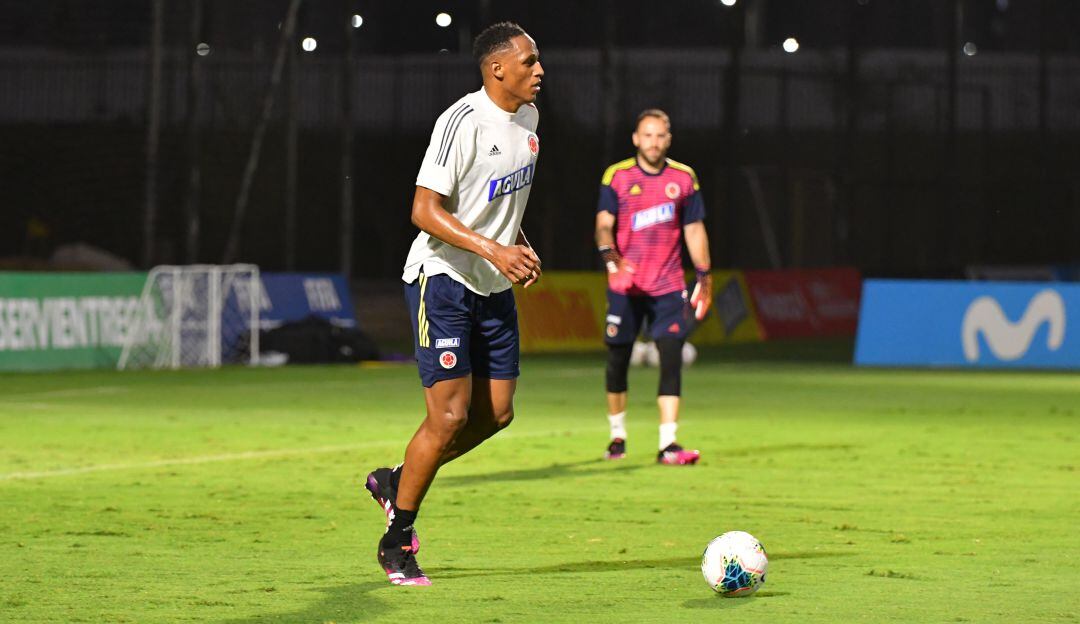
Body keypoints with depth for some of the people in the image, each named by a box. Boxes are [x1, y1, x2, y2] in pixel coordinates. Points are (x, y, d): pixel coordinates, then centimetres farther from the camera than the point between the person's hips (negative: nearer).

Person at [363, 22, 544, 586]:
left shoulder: (526, 116, 7)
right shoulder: (462, 122, -19)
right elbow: (425, 211, -22)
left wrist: (520, 246, 8)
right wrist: (492, 250, -29)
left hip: (494, 285, 8)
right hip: (442, 280, -8)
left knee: (496, 413, 5)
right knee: (451, 416, -11)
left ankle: (395, 482, 26)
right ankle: (396, 542, 4)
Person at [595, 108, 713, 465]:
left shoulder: (683, 178, 5)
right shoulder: (616, 176, -1)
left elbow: (694, 229, 11)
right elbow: (604, 224, -6)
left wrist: (704, 275, 8)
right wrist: (610, 255, -25)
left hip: (668, 286, 1)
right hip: (625, 285, -1)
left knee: (671, 358, -11)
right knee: (617, 361, 7)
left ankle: (667, 445, -14)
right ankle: (617, 437, 25)